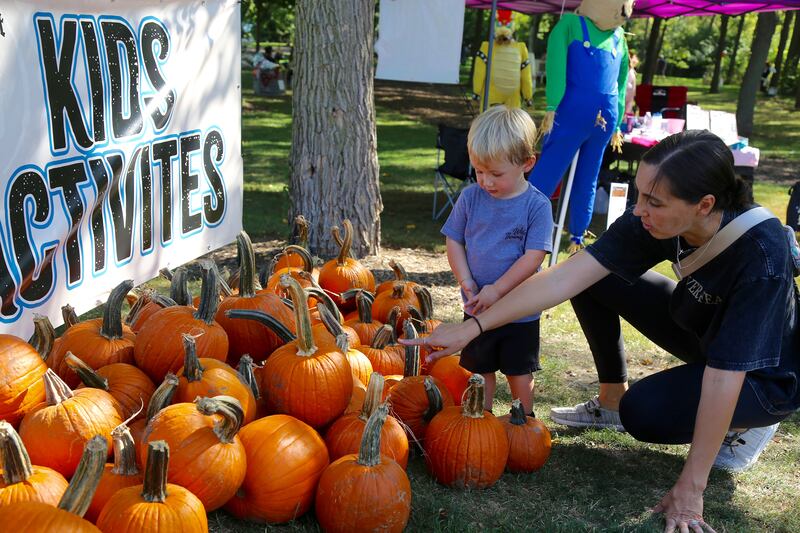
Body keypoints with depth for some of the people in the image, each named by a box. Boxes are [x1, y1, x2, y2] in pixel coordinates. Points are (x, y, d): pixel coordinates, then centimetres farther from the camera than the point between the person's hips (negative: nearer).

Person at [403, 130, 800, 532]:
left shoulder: (760, 254, -38)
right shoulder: (651, 219, -23)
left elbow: (724, 377, -36)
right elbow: (565, 277, -26)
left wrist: (690, 487, -31)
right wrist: (471, 328, -30)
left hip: (766, 374, -5)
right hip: (699, 329, 6)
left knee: (645, 412, -29)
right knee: (595, 279, -9)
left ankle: (745, 425, 1)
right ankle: (611, 401, 10)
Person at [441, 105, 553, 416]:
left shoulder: (537, 206, -14)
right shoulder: (470, 197, -4)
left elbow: (534, 256, -17)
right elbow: (454, 241, 1)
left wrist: (497, 289, -21)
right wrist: (466, 281, -11)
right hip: (476, 309, 3)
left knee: (519, 374, 13)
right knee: (479, 371, 15)